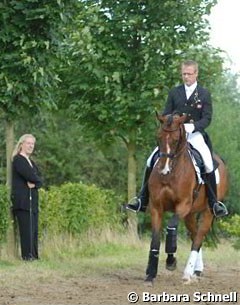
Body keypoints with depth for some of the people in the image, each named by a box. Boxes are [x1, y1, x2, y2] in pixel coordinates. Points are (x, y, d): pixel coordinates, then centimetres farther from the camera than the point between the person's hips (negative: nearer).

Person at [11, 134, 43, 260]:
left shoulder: (31, 162, 21)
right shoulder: (18, 160, -5)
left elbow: (39, 180, 12)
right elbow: (30, 176, -18)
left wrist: (34, 183, -9)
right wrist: (37, 179, 2)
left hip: (32, 200, 8)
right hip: (22, 200, -8)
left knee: (34, 229, 6)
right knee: (26, 228, -11)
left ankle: (34, 255, 8)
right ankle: (27, 255, -11)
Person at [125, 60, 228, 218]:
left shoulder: (204, 94, 2)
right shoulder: (174, 92, 10)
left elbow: (207, 118, -5)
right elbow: (166, 114, 10)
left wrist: (192, 126, -24)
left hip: (195, 134, -3)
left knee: (208, 163, -23)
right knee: (152, 160, -10)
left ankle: (214, 203, -8)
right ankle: (142, 200, -3)